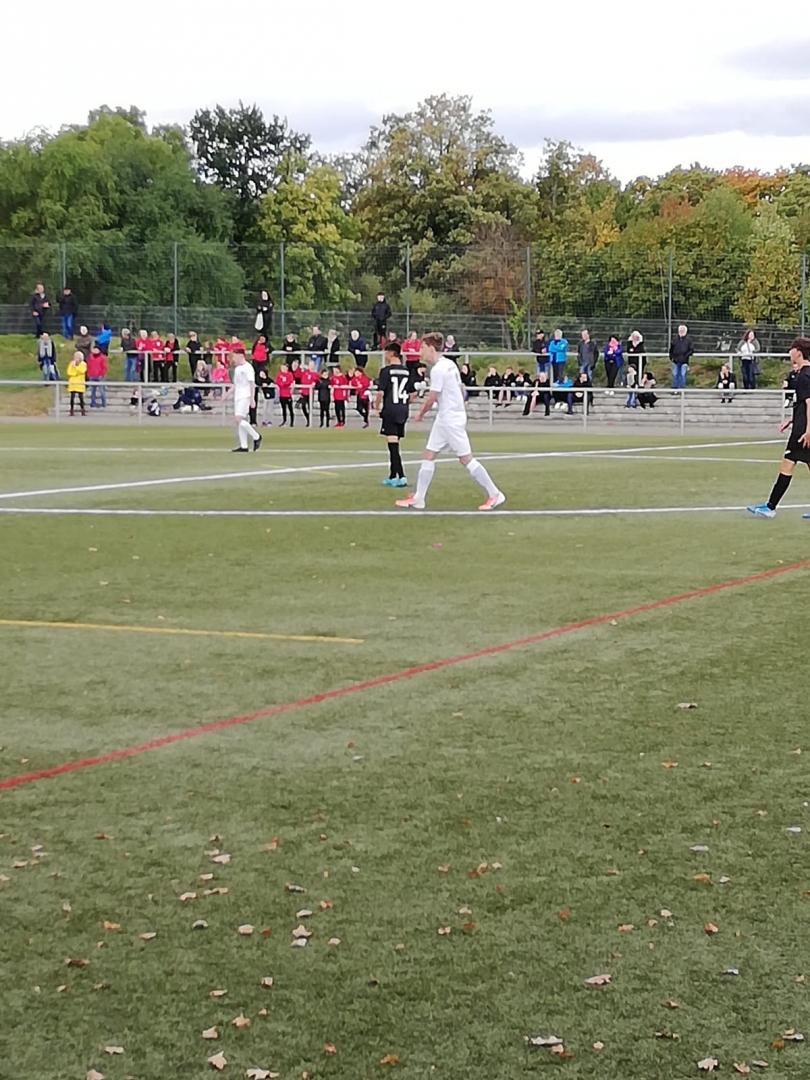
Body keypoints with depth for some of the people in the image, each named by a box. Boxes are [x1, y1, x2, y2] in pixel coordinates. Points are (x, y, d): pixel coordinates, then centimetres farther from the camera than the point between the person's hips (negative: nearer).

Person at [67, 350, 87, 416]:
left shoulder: (83, 364, 3)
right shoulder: (71, 363, 7)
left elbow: (82, 371, -15)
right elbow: (69, 372, -1)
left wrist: (75, 366, -16)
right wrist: (75, 374, -12)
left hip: (80, 383, -1)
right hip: (72, 383, 1)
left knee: (81, 397, -2)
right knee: (72, 397, -1)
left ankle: (83, 411, 3)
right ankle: (72, 411, 3)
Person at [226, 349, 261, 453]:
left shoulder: (247, 367, -9)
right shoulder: (237, 369, 17)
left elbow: (252, 384, -14)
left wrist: (252, 399, -19)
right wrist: (226, 395, 19)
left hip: (245, 397, -9)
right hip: (237, 397, 9)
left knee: (238, 420, -18)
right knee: (238, 421, 5)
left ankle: (256, 437, -4)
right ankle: (243, 446, 8)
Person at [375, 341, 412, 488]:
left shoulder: (386, 371, -10)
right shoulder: (407, 371, 8)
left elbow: (380, 392, -13)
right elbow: (411, 394, 11)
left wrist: (376, 406, 1)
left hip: (390, 411, -6)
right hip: (403, 412, 6)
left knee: (393, 444, -6)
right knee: (395, 444, 15)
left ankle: (401, 477, -14)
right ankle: (392, 476, 22)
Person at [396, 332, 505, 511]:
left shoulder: (438, 369, -18)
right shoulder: (449, 364, 10)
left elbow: (431, 398, -17)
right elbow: (460, 391, 16)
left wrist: (421, 413, 0)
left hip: (450, 420, -10)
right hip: (444, 419, 10)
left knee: (466, 458, -6)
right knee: (429, 455, 9)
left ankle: (494, 495, -1)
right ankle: (418, 499, 12)